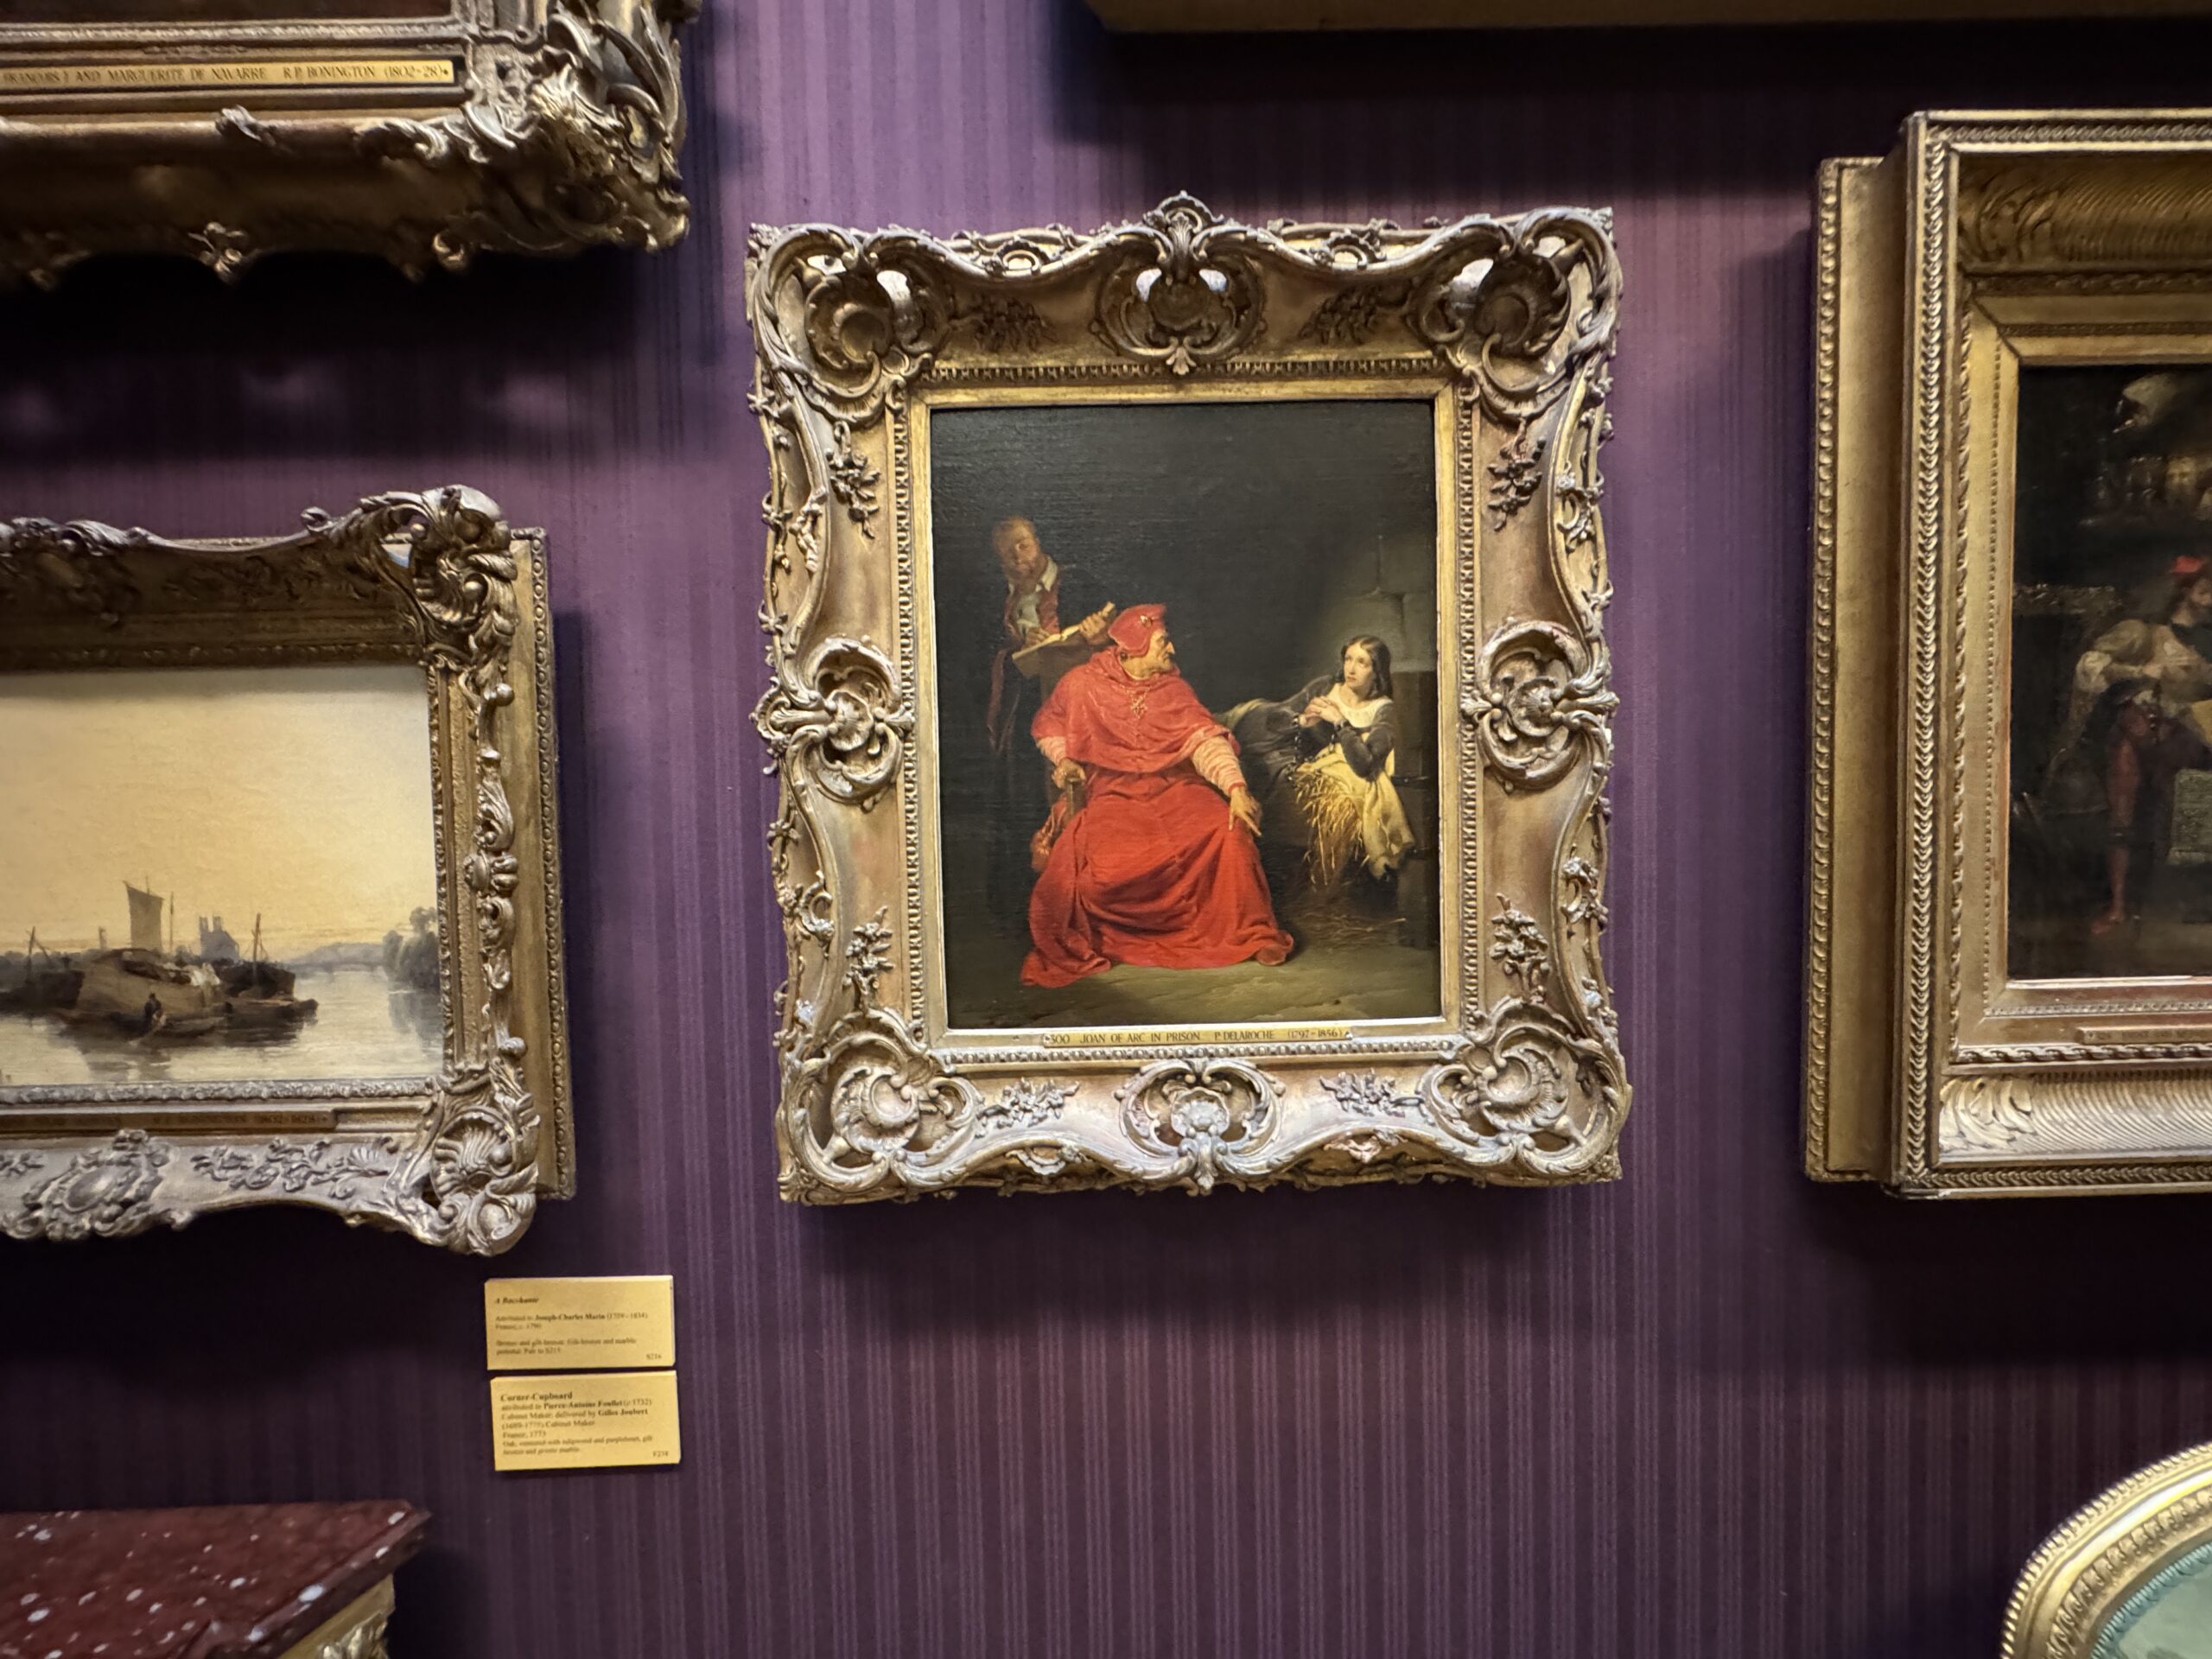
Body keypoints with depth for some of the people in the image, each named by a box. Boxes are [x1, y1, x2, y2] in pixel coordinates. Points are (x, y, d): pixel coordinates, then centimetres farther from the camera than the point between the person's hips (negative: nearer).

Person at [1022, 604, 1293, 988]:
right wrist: (1062, 759, -6)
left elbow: (1205, 740, -4)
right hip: (1111, 793, -2)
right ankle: (1069, 951, -5)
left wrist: (1236, 787, -20)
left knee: (1230, 831, -24)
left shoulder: (1175, 689, 7)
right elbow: (1046, 725, 15)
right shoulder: (1084, 683, 1)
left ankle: (1251, 934, -6)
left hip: (1175, 785, 2)